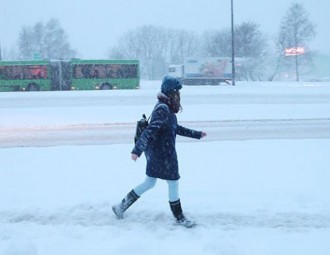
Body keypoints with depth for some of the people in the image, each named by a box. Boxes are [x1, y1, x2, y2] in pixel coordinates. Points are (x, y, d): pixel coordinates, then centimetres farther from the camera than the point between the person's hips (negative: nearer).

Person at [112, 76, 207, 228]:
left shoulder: (167, 108, 11)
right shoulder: (163, 109, -21)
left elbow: (176, 129, 23)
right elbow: (150, 130, -30)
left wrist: (197, 134, 31)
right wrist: (137, 150, -37)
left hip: (156, 153, 10)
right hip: (162, 154, -10)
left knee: (149, 183, 18)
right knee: (173, 183, 5)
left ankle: (121, 206, 24)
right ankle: (179, 217, 20)